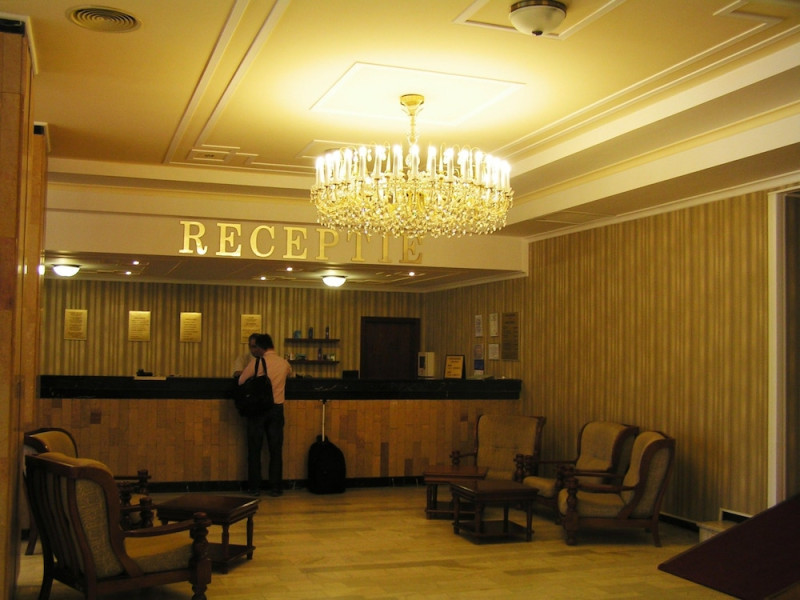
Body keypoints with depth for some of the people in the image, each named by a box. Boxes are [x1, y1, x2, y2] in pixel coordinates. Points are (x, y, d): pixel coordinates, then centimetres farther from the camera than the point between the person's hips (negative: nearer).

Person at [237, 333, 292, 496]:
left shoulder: (256, 362, -8)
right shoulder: (284, 362, 3)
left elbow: (241, 381, -3)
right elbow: (290, 373, 25)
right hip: (277, 408, 2)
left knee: (254, 449, 7)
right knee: (276, 449, 7)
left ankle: (254, 487, 8)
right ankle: (275, 487, 7)